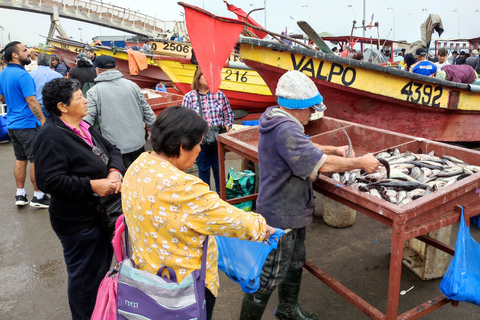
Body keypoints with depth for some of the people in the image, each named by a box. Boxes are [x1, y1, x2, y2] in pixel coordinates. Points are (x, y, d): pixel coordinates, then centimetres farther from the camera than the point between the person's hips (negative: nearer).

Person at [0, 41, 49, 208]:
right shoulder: (22, 75, -17)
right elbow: (32, 101, -21)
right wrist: (44, 121, -19)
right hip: (27, 124, -9)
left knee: (20, 159, 16)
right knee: (36, 160, 0)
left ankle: (20, 195, 22)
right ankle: (38, 197, 9)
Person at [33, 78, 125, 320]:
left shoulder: (83, 128, 8)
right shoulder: (52, 136, -20)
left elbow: (111, 150, 9)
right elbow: (50, 180, -27)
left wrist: (115, 171, -11)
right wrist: (92, 185, -26)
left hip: (99, 213, 10)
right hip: (78, 221, -10)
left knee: (102, 267, 25)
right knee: (86, 275, 7)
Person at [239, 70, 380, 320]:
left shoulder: (278, 119, 5)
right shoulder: (285, 131, -30)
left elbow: (304, 148, 19)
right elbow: (323, 164, -30)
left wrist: (333, 149, 6)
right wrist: (361, 163, -17)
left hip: (291, 211, 11)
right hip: (281, 217, -11)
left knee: (294, 263, 28)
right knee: (268, 279, 4)